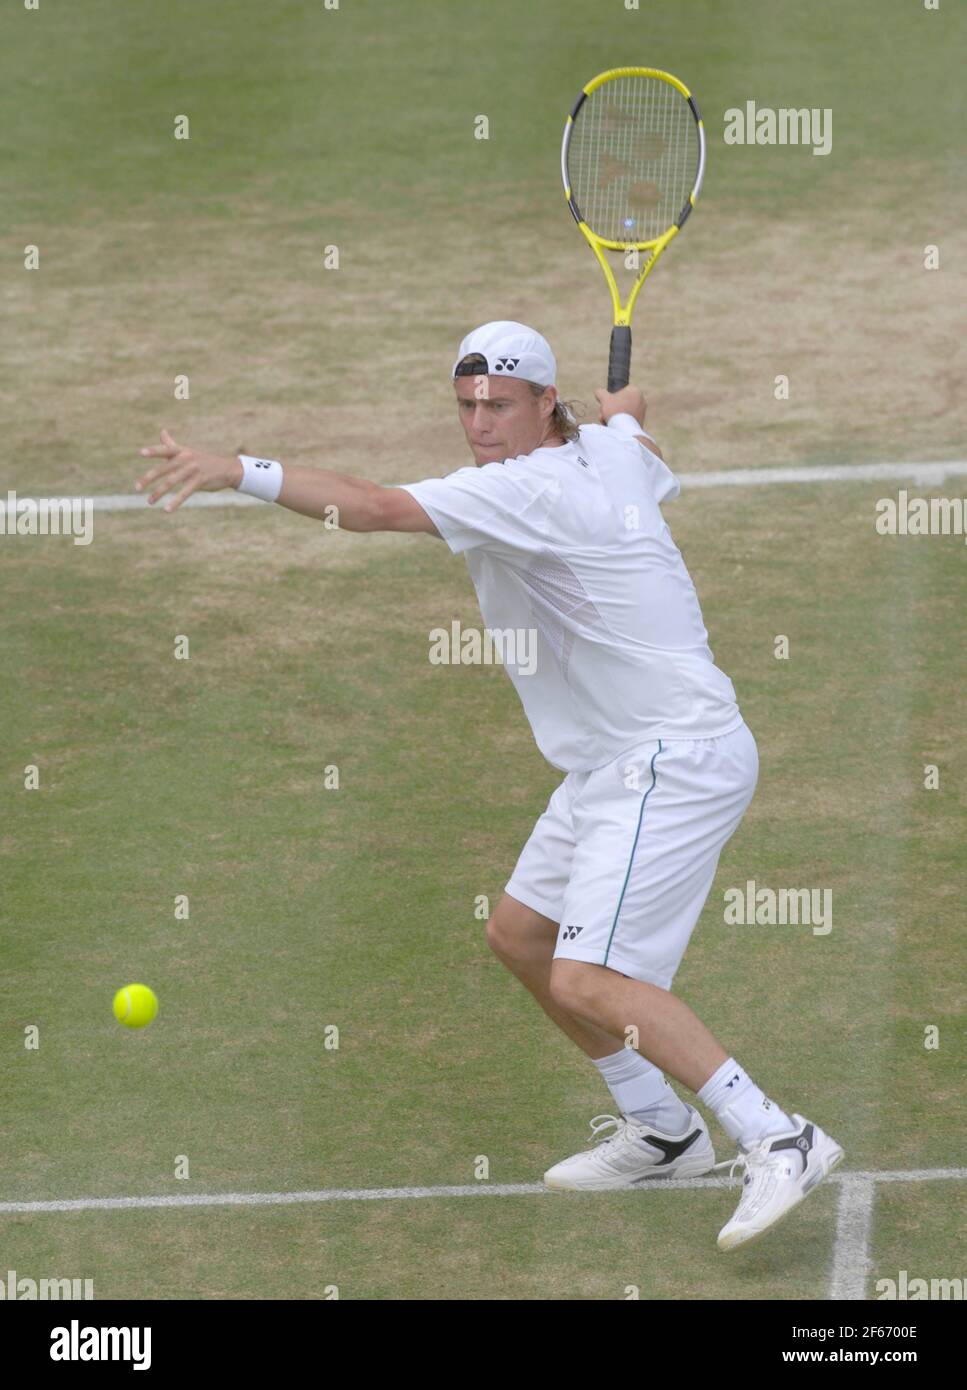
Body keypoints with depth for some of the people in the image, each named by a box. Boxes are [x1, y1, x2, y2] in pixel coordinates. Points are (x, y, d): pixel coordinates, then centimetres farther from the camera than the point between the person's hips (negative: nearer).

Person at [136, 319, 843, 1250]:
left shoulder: (529, 490, -20)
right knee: (518, 934, 18)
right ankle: (661, 1132, 28)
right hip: (615, 765, 11)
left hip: (673, 760, -11)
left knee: (589, 981, -20)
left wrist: (239, 470, -36)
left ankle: (776, 1141, -16)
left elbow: (376, 509, -31)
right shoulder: (613, 449, 7)